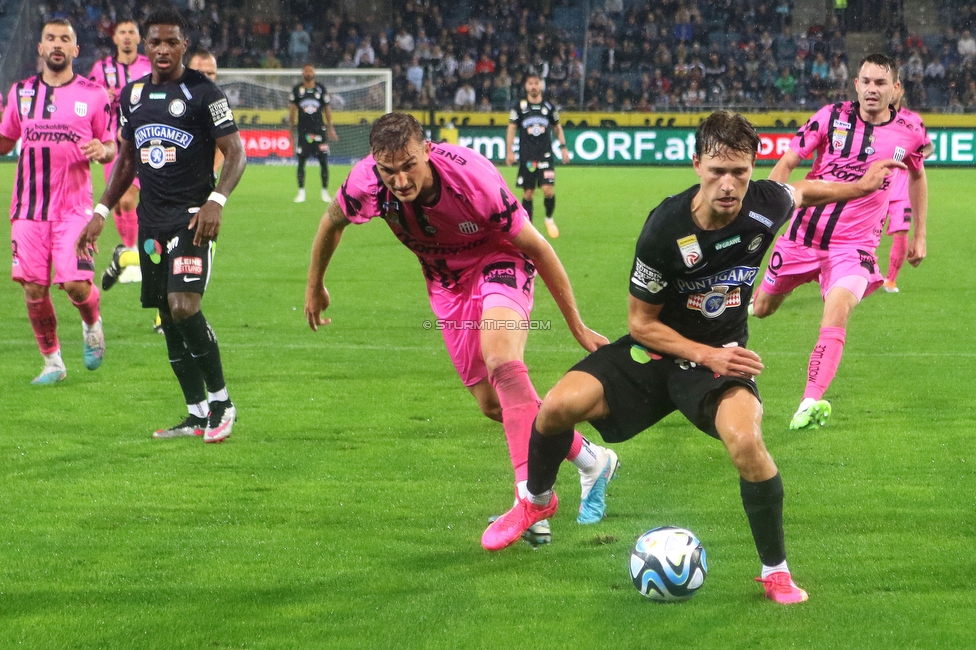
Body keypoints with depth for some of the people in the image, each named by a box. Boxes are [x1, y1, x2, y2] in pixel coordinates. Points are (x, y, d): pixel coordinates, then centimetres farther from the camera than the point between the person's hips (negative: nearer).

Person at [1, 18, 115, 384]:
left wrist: (102, 151, -15)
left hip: (74, 207, -2)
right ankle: (52, 363, 16)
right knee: (33, 288, -1)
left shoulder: (93, 95, 2)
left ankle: (92, 326, 22)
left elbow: (110, 147, 8)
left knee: (76, 284, -13)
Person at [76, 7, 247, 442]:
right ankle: (197, 415, 13)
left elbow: (236, 153, -8)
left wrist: (216, 201, -23)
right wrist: (101, 213, 17)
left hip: (192, 215, -6)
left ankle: (221, 401, -4)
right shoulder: (132, 95, 13)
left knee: (184, 306, -19)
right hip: (151, 218, 7)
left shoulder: (203, 92, -6)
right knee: (168, 317, 6)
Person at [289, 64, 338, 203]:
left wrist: (330, 128, 7)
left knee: (323, 161, -3)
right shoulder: (297, 90, 4)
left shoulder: (321, 89, 5)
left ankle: (325, 192, 6)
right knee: (301, 161, -1)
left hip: (319, 129, 0)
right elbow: (293, 108, 8)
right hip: (303, 130, 0)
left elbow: (327, 108, 10)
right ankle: (301, 192, 5)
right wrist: (291, 126, 2)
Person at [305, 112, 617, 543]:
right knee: (493, 404, 5)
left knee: (501, 362, -32)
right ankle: (590, 460, 24)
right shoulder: (365, 184, -26)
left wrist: (576, 326, -15)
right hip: (447, 281, 5)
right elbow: (332, 223, 0)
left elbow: (535, 246, -22)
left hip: (499, 260, -5)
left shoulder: (471, 177, -35)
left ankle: (531, 491, -33)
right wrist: (314, 286, 15)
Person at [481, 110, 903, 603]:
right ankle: (537, 501, 15)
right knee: (559, 405, -20)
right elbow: (641, 323, -13)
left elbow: (802, 192, 12)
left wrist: (861, 185, 23)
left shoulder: (766, 202, -17)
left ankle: (776, 572, -10)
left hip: (723, 354, 0)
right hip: (657, 348, 0)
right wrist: (707, 355, -23)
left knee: (745, 441, -32)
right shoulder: (665, 229, -23)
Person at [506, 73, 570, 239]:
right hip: (526, 156, 0)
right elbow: (511, 128, 4)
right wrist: (509, 151, -3)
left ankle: (549, 218, 12)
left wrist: (563, 147, 12)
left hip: (545, 155, 0)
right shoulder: (520, 106, 2)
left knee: (548, 190, -12)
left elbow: (557, 127, 18)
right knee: (528, 193, 1)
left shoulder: (548, 106, 7)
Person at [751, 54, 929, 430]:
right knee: (762, 308, 14)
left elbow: (917, 176, 18)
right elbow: (788, 163, -3)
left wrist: (920, 235, 19)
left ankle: (811, 403, -34)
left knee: (838, 308, -28)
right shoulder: (832, 117, -8)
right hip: (805, 231, 1)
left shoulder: (909, 134, -3)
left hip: (854, 243, -1)